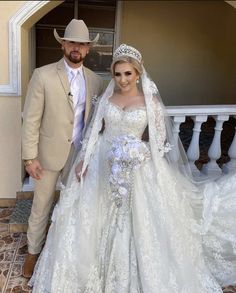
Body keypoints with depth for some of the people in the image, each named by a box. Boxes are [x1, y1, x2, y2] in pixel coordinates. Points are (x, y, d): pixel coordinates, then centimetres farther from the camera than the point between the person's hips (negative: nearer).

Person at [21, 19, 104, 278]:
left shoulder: (95, 80, 2)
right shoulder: (43, 75, -10)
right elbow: (31, 119, -10)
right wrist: (30, 156, -13)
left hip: (81, 153, 3)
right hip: (50, 152, -3)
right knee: (41, 206, 12)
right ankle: (33, 251, 35)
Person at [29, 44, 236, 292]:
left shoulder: (151, 100, -5)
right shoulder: (107, 96, 5)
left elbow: (160, 141, -5)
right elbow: (93, 130, 7)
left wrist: (137, 154, -17)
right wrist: (82, 159, 1)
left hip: (135, 169, -3)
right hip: (101, 165, 4)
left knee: (135, 224, 7)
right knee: (91, 220, 11)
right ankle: (94, 268, 36)